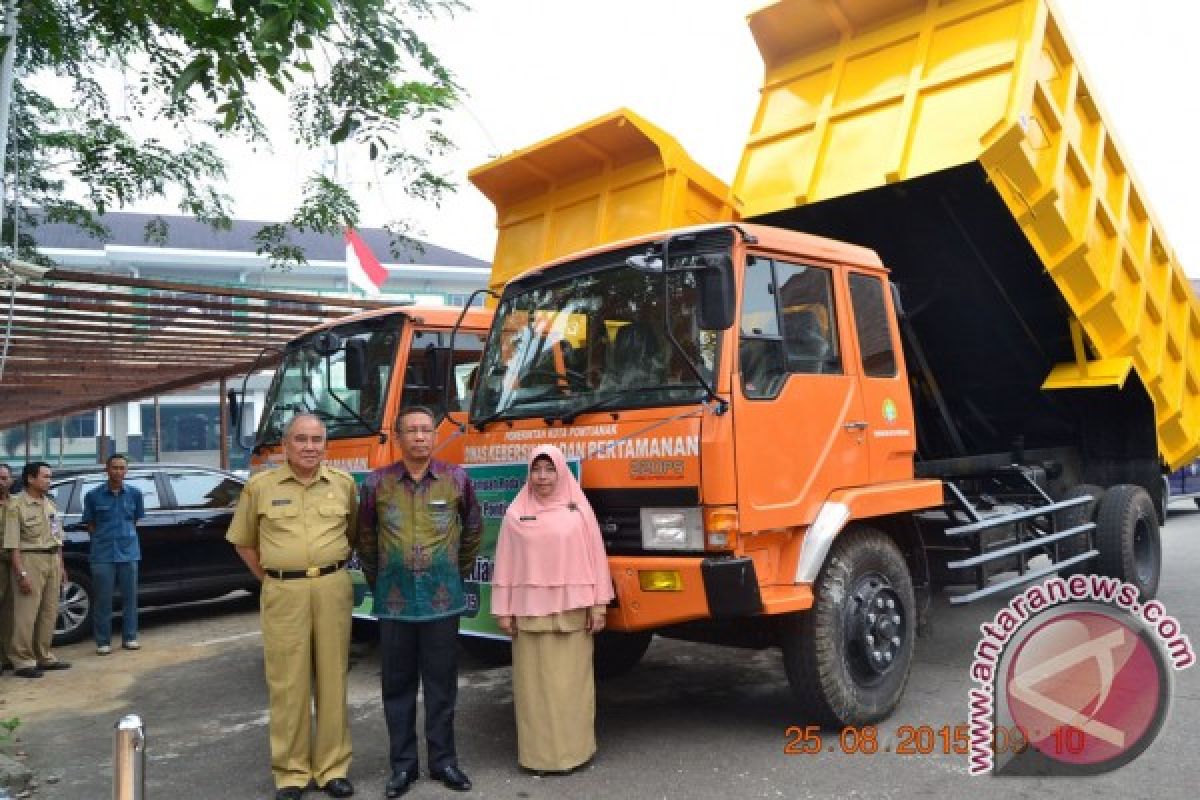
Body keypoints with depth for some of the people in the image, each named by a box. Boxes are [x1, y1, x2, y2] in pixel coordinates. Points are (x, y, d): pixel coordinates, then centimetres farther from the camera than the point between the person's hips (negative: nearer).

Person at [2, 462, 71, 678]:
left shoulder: (50, 504, 14)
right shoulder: (16, 505, -8)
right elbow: (12, 544, -14)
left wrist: (60, 566, 13)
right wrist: (21, 573, -19)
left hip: (53, 559, 7)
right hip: (30, 560, -7)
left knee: (49, 612, 10)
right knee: (26, 614, -5)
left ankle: (43, 656, 19)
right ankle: (23, 662, 2)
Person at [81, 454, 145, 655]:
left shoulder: (134, 493, 4)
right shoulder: (93, 495, -2)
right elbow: (90, 524, 7)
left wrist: (127, 536, 7)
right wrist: (102, 539, 0)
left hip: (129, 551, 2)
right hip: (103, 553, -2)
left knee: (130, 596, 6)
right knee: (103, 598, 1)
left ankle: (129, 638, 17)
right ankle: (103, 642, 11)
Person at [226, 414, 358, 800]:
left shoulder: (344, 483, 5)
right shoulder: (260, 486, 1)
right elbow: (243, 541, 11)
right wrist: (271, 578, 6)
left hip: (333, 589, 1)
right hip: (283, 593, -1)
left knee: (332, 678, 7)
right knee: (287, 682, 3)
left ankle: (333, 767, 18)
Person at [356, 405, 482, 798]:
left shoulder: (457, 479, -1)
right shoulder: (376, 482, -1)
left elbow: (473, 530, 12)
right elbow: (366, 538, 11)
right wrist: (378, 581, 13)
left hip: (442, 600, 0)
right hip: (394, 601, 1)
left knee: (441, 684, 8)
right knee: (398, 685, 9)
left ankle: (443, 760, 22)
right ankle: (402, 764, 22)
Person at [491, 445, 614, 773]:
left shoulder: (579, 509, 3)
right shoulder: (516, 513, 4)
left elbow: (595, 557, 2)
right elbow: (505, 564, 4)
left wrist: (598, 605, -1)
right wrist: (503, 610, 2)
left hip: (573, 610, 0)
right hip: (530, 611, 0)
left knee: (572, 679, 4)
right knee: (534, 682, 3)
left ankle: (573, 748, 16)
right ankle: (538, 752, 12)